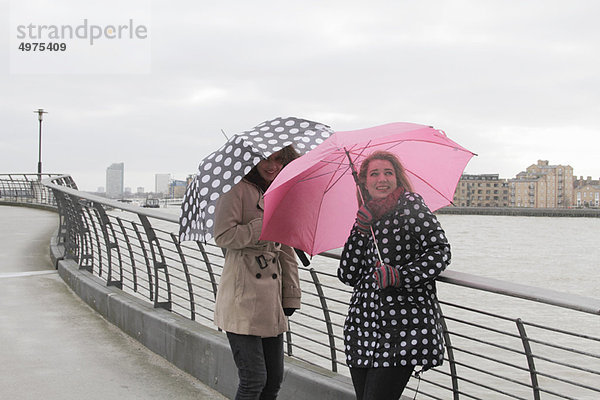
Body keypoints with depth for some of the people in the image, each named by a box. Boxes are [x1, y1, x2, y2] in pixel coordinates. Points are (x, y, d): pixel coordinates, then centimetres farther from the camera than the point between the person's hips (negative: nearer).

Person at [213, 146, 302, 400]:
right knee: (254, 380, -9)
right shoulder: (237, 190, -4)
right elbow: (223, 236, -16)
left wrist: (291, 296, 13)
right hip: (243, 299, -7)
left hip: (271, 301, 7)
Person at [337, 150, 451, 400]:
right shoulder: (368, 218, 15)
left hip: (400, 332, -6)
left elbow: (440, 250, -10)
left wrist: (402, 276, -23)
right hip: (363, 328, 6)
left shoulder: (410, 205, -2)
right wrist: (360, 231, -5)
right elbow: (347, 276, 7)